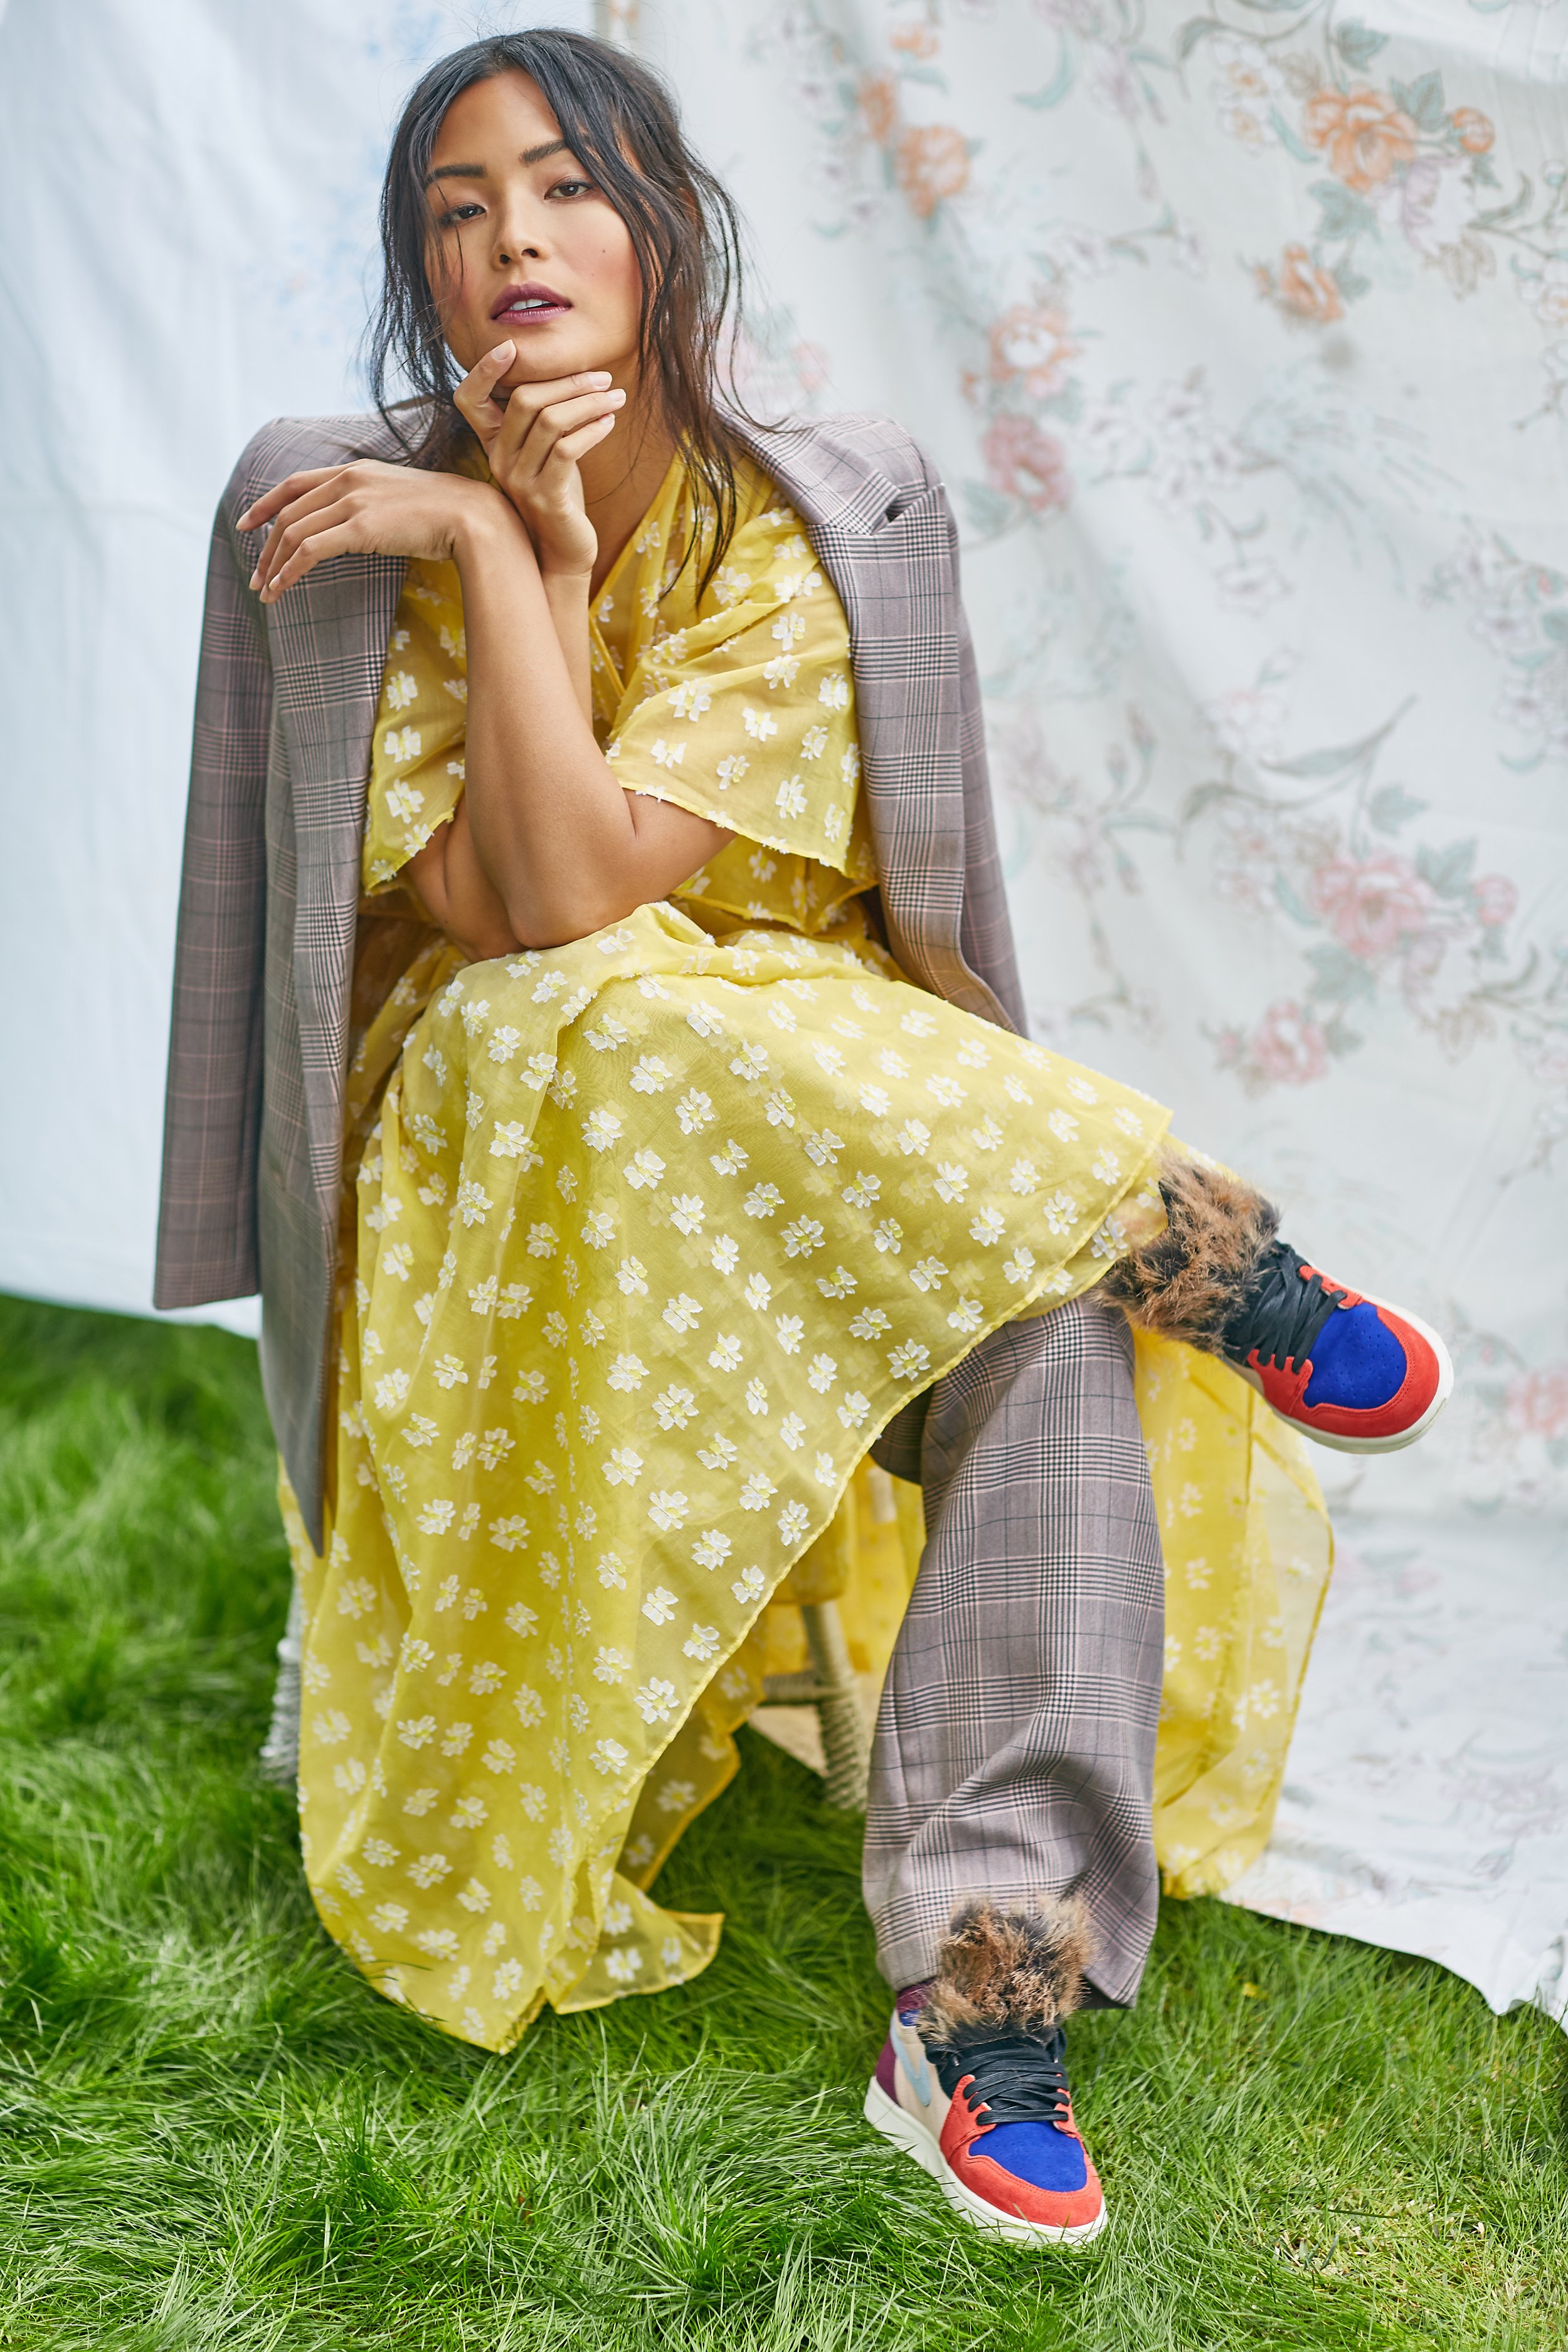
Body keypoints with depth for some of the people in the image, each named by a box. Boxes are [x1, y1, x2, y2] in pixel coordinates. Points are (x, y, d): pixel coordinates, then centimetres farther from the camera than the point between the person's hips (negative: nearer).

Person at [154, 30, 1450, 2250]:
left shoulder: (829, 518, -6)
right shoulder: (333, 514, -6)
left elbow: (596, 881, -19)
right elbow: (514, 922, -14)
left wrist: (499, 548, -20)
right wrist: (539, 553, -19)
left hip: (834, 1113, 1)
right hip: (491, 1114, 0)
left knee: (1053, 1323, -31)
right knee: (623, 1034, -37)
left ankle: (983, 2016, -26)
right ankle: (1240, 1280, -19)